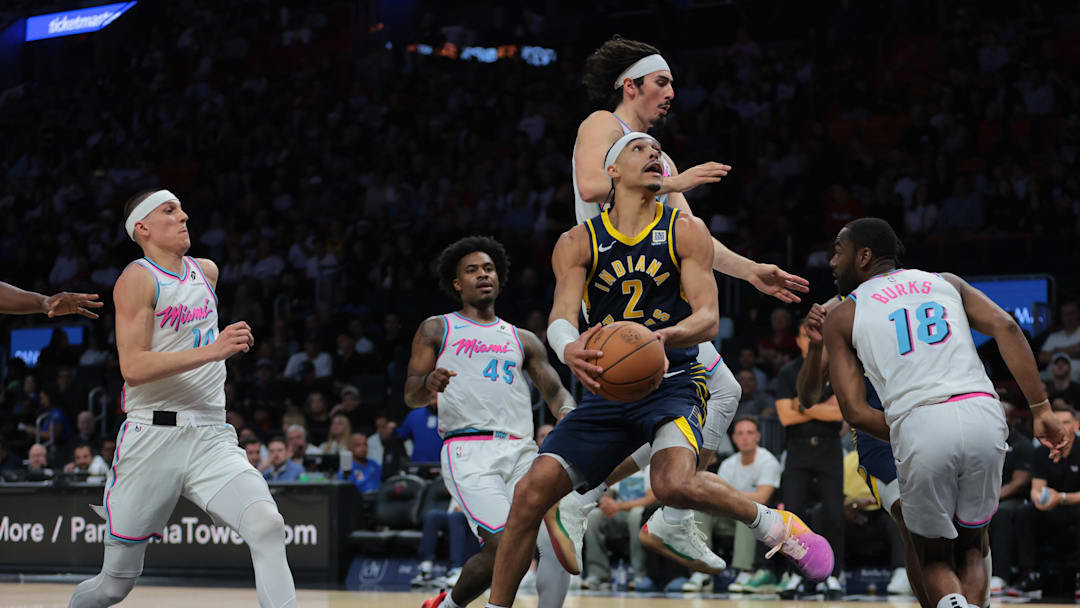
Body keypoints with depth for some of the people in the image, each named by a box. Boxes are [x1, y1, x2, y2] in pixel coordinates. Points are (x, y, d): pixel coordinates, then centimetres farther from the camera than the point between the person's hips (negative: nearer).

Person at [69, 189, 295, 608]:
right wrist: (211, 351, -25)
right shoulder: (137, 279, -6)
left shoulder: (207, 271, 14)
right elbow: (132, 367, -18)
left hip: (211, 437, 4)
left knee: (267, 526, -24)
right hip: (153, 436, -4)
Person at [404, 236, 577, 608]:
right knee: (506, 548, -21)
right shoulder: (437, 330, 16)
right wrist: (430, 384, -15)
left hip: (521, 451, 4)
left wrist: (567, 411, -7)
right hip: (468, 449, -4)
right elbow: (411, 397, 9)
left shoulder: (523, 340, 25)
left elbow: (555, 392, 17)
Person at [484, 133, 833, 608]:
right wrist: (569, 349, -36)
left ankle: (772, 524, -6)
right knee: (531, 492, -9)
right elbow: (561, 317, -9)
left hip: (673, 384, -3)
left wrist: (662, 337, -32)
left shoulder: (685, 231, 0)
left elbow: (709, 318, -8)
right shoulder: (577, 243, 5)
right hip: (607, 391, 3)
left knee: (674, 484, -32)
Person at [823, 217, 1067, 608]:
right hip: (982, 414, 2)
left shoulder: (841, 317, 16)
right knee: (971, 548, 24)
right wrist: (1041, 410, 4)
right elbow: (1005, 327, 7)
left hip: (919, 428, -2)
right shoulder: (945, 282, 23)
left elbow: (854, 411, 6)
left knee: (934, 556, 18)